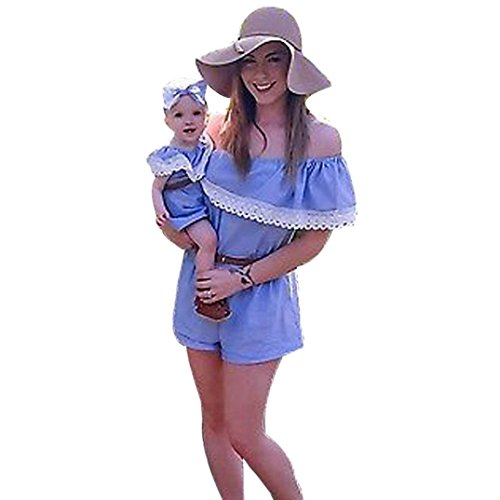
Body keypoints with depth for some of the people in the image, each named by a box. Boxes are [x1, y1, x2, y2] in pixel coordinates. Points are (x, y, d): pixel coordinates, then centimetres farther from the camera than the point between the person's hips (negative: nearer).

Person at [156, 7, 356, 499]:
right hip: (201, 285, 4)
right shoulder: (221, 126, -2)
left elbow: (315, 238, -10)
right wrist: (170, 221, -4)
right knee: (214, 419, 15)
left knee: (244, 435, 1)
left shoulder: (319, 139, -13)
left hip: (259, 293, -4)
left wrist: (241, 278, -13)